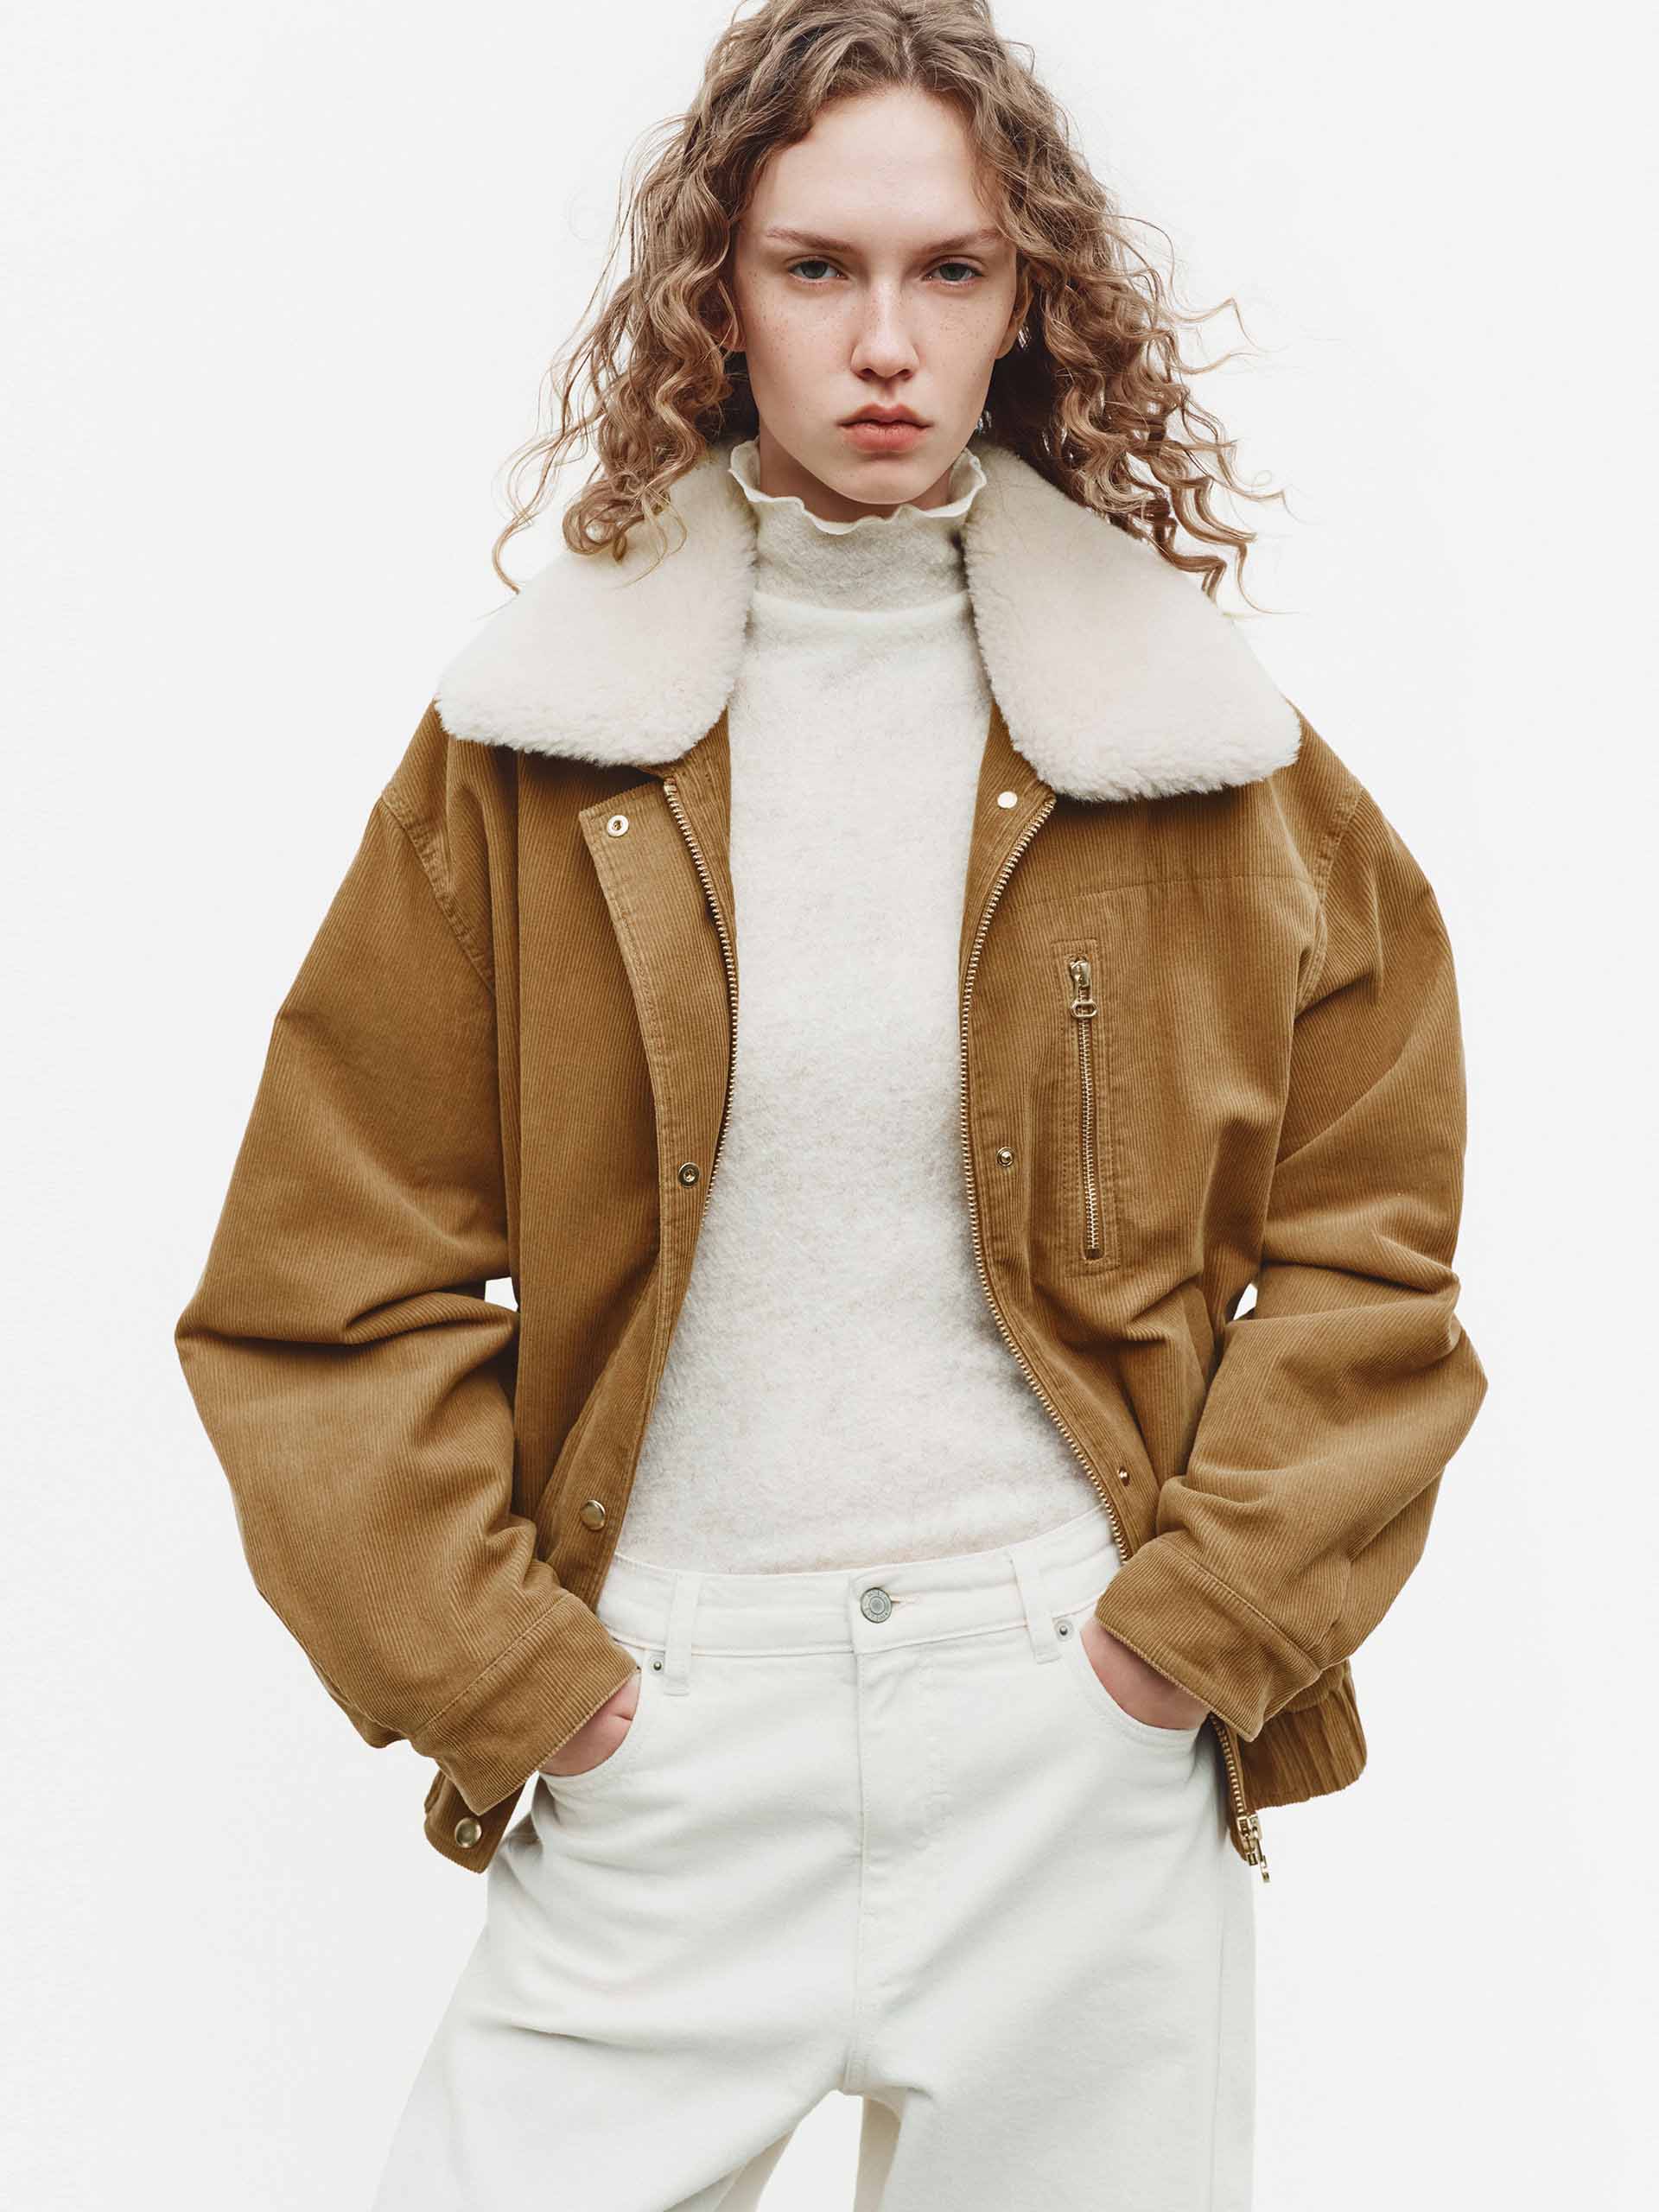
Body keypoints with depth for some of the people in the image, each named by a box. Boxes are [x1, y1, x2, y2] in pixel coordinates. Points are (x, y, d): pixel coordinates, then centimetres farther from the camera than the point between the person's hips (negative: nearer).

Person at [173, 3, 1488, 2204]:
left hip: (1083, 1720, 1)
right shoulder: (535, 730, 0)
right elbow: (327, 1277, 1)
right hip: (663, 1724, 0)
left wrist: (1207, 1614, -3)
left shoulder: (1191, 726, 1)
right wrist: (496, 1673, -4)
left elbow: (1368, 1240, 5)